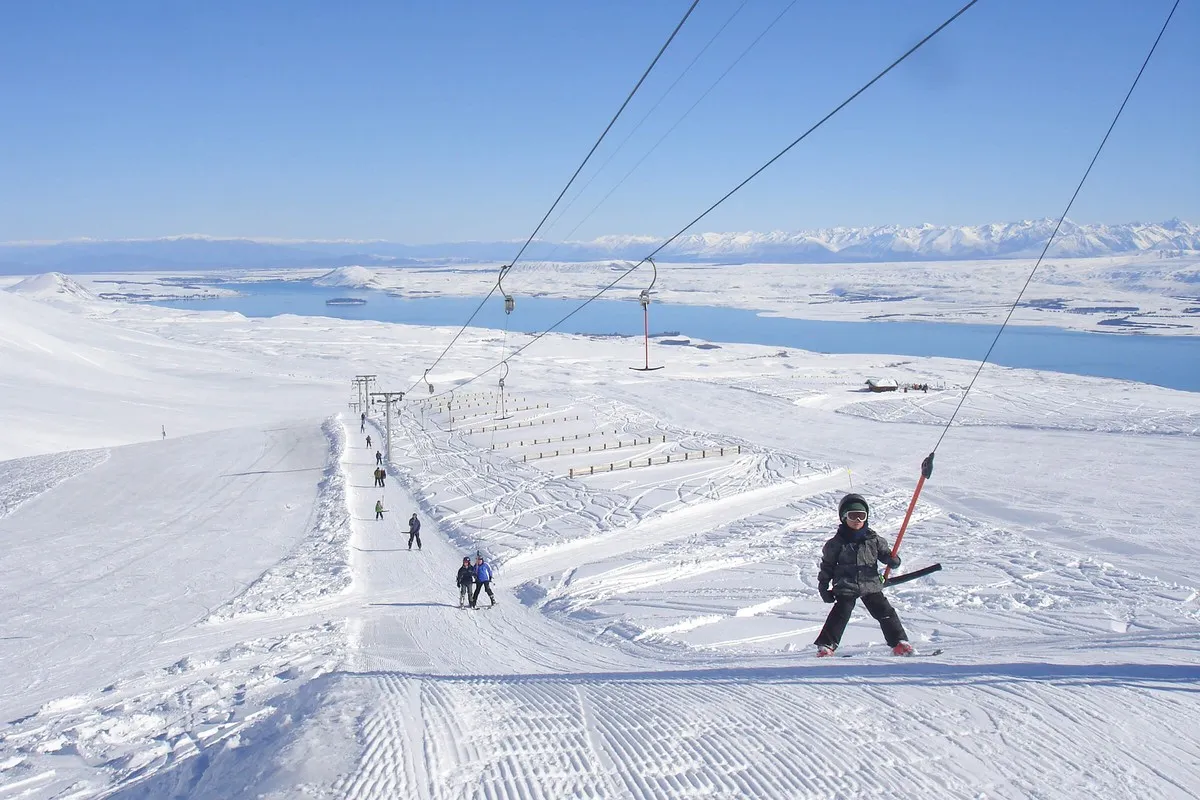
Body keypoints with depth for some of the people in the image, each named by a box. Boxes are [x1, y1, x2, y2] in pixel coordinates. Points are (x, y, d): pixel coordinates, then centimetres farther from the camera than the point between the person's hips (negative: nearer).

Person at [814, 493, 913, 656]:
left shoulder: (874, 539, 7)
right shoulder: (836, 543, 1)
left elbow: (884, 553, 13)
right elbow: (827, 565, 7)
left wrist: (893, 560, -11)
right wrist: (823, 586, 5)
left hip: (871, 585, 2)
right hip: (845, 587, -2)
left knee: (885, 611, -2)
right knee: (841, 613, -13)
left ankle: (899, 642, 10)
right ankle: (825, 645, -5)